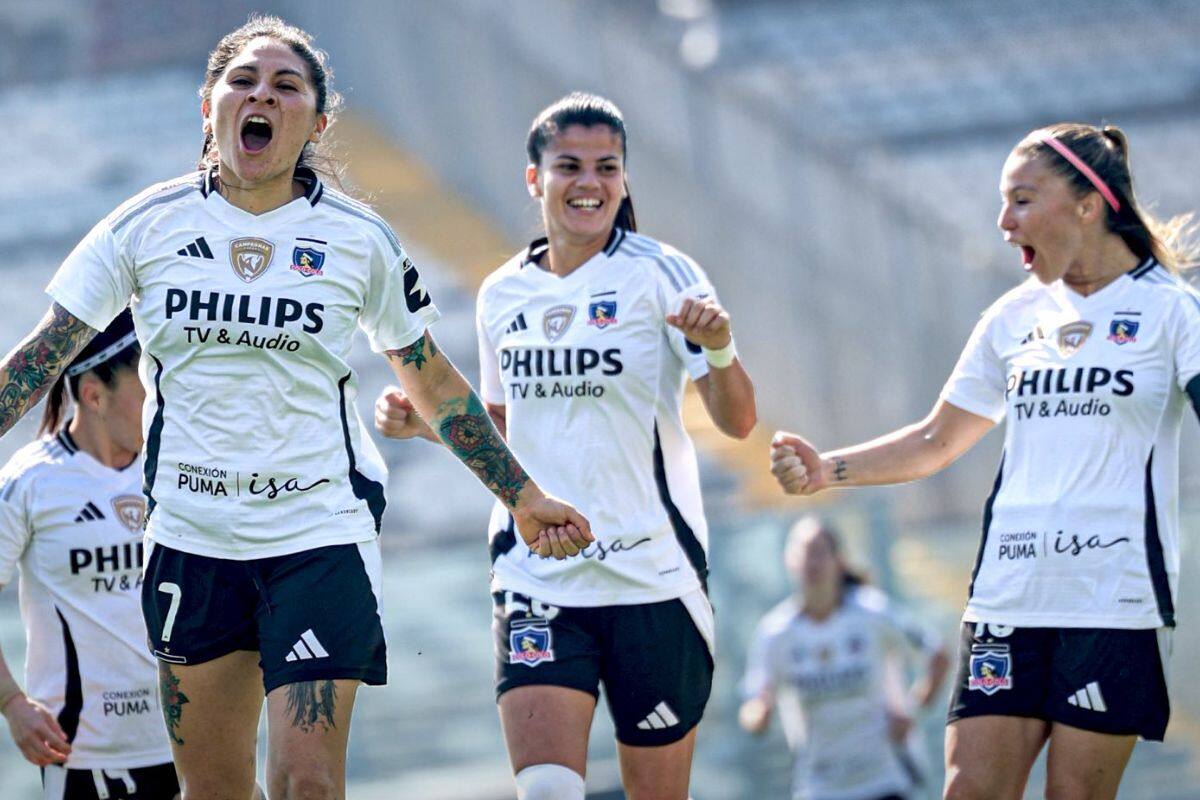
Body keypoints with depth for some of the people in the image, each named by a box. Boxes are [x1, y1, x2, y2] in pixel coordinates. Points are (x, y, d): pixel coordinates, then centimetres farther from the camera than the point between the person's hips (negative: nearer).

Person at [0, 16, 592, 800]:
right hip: (191, 537, 2)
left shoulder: (359, 238, 1)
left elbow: (434, 383, 13)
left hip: (322, 535, -2)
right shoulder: (149, 224, 2)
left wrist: (523, 496, 13)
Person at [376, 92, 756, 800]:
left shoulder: (660, 274, -4)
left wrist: (718, 347, -29)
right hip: (537, 576, 2)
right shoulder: (503, 295, 9)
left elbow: (738, 421, -9)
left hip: (652, 574, -2)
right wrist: (424, 421, 7)